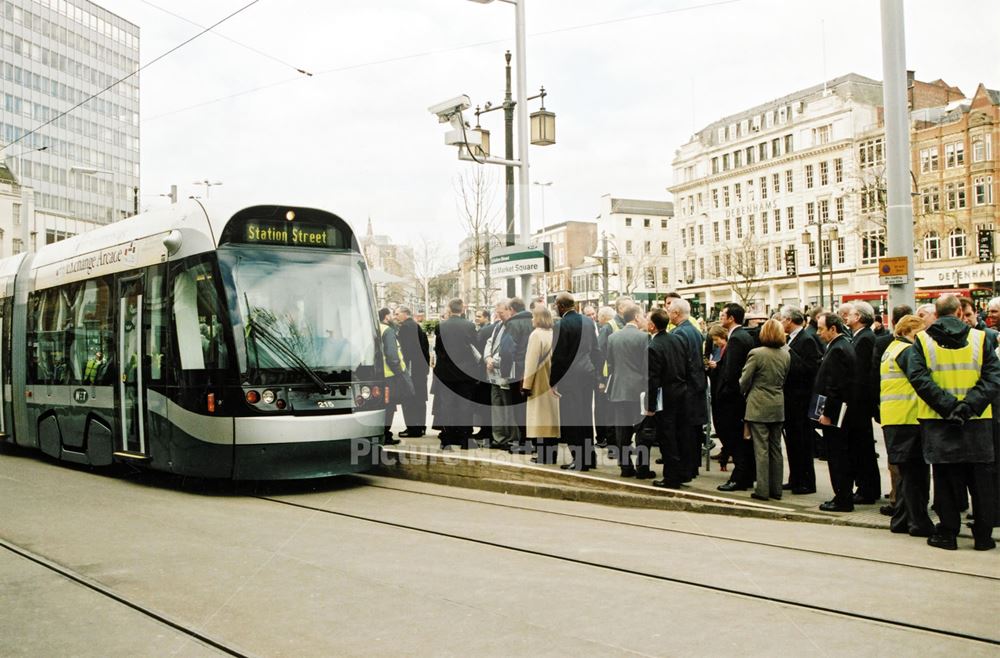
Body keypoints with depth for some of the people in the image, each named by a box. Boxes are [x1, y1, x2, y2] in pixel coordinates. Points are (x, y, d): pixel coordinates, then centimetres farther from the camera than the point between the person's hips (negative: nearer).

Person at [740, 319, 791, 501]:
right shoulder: (786, 355, 2)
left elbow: (744, 380, -8)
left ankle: (762, 489, -1)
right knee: (775, 448, 11)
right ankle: (776, 489, 16)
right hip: (778, 406, 5)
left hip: (759, 406, -5)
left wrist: (744, 393, 12)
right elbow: (784, 380, 10)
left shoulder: (756, 354, -14)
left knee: (761, 449, -2)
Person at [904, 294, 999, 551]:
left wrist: (948, 405, -13)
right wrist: (969, 405, -14)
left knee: (946, 479, 7)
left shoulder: (922, 340, 0)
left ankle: (947, 533, 10)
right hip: (977, 423, 0)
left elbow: (917, 376, -11)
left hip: (939, 422, 0)